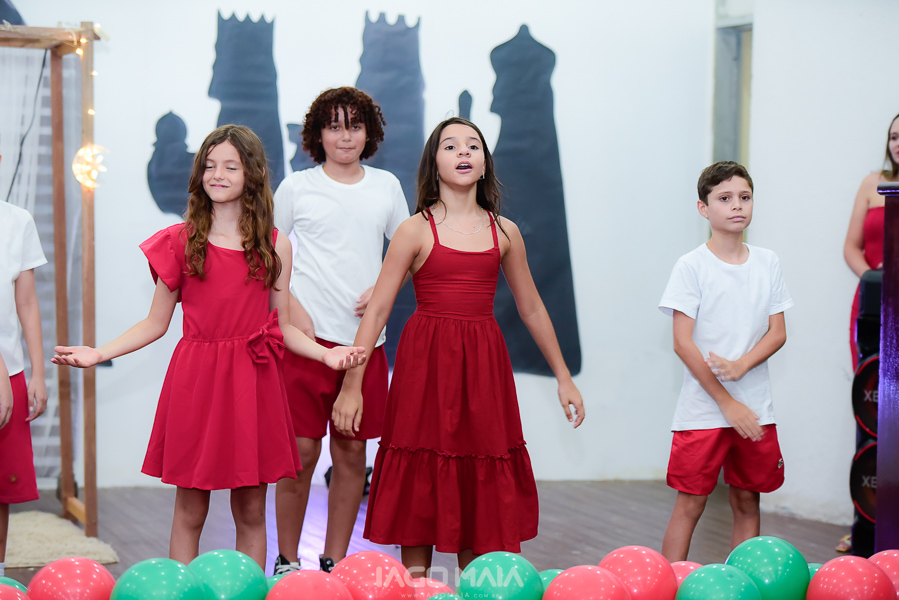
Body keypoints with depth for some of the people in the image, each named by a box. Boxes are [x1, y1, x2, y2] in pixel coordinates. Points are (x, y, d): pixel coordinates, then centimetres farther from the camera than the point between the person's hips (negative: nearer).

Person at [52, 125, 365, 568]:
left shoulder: (274, 245, 7)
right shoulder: (181, 241, 5)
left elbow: (282, 326, 9)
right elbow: (156, 322, 7)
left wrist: (326, 354, -7)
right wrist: (98, 354, -3)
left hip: (252, 382, 1)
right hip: (194, 379, -1)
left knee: (251, 511, 5)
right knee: (189, 511, 3)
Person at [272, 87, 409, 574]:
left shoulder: (386, 186, 10)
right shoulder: (296, 188, 3)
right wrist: (291, 307, -6)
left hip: (365, 336, 3)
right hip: (307, 334, -3)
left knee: (351, 451, 6)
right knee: (302, 450, -4)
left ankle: (335, 561, 17)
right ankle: (287, 561, 10)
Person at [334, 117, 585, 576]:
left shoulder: (504, 232, 8)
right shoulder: (416, 230, -1)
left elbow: (531, 309, 17)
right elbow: (377, 310, -3)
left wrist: (563, 378, 18)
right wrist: (351, 383, -9)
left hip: (483, 366, 3)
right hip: (426, 365, -3)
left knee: (483, 481, 5)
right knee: (422, 477, 0)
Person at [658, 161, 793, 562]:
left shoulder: (767, 263, 7)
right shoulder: (692, 266, -5)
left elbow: (778, 333, 5)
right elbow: (683, 343, -9)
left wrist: (741, 365, -14)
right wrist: (727, 403, -12)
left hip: (756, 408, 4)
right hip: (703, 409, -4)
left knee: (747, 503, 9)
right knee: (690, 503, -3)